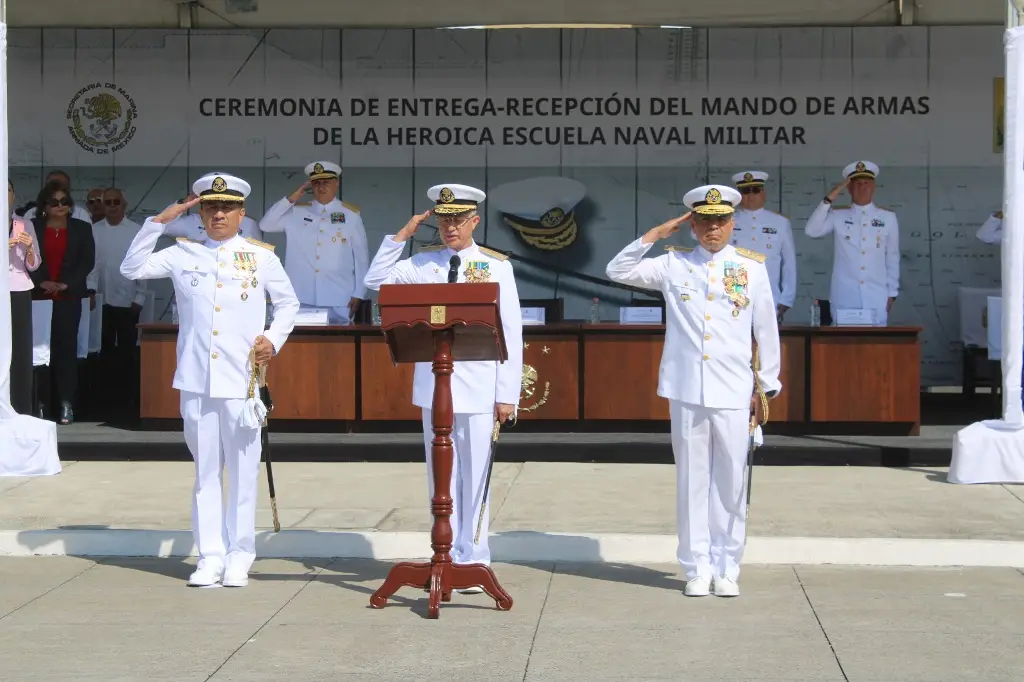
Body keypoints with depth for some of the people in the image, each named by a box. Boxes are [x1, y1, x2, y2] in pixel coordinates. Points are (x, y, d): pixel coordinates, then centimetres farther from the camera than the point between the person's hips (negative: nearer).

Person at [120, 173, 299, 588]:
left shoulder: (261, 256, 6)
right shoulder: (184, 254, 9)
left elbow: (287, 304, 13)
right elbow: (132, 269, 6)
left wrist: (274, 338, -4)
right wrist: (158, 222, 1)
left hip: (241, 381, -1)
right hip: (196, 381, 1)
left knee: (243, 471, 2)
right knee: (205, 470, 6)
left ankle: (239, 557, 10)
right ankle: (210, 557, 11)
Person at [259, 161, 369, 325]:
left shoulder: (350, 215, 2)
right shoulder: (296, 212, 7)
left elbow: (361, 257, 4)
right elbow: (265, 225, -1)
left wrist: (358, 294, 1)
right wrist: (293, 198, -3)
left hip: (339, 301, -1)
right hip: (302, 300, 1)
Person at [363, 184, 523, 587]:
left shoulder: (497, 265, 1)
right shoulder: (423, 263, 9)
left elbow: (511, 333, -1)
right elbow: (376, 281, 7)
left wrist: (507, 394, -5)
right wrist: (401, 236, 2)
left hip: (478, 389, -3)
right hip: (433, 387, 3)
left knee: (475, 474, 1)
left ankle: (473, 559, 9)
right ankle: (447, 557, 16)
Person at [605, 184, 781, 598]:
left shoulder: (752, 267, 6)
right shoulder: (674, 264, 7)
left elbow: (766, 331, 9)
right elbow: (618, 271, 4)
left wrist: (766, 389, 8)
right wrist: (657, 233, -1)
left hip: (733, 393, 0)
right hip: (686, 391, 0)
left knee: (730, 482, 3)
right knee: (692, 480, 4)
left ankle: (727, 570, 13)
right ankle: (697, 569, 12)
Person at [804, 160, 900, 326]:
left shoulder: (888, 218, 6)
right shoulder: (838, 215, 5)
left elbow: (892, 258, 9)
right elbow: (812, 231, -10)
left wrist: (892, 293, 7)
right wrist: (829, 199, -12)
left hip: (877, 298, 1)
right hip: (844, 298, 0)